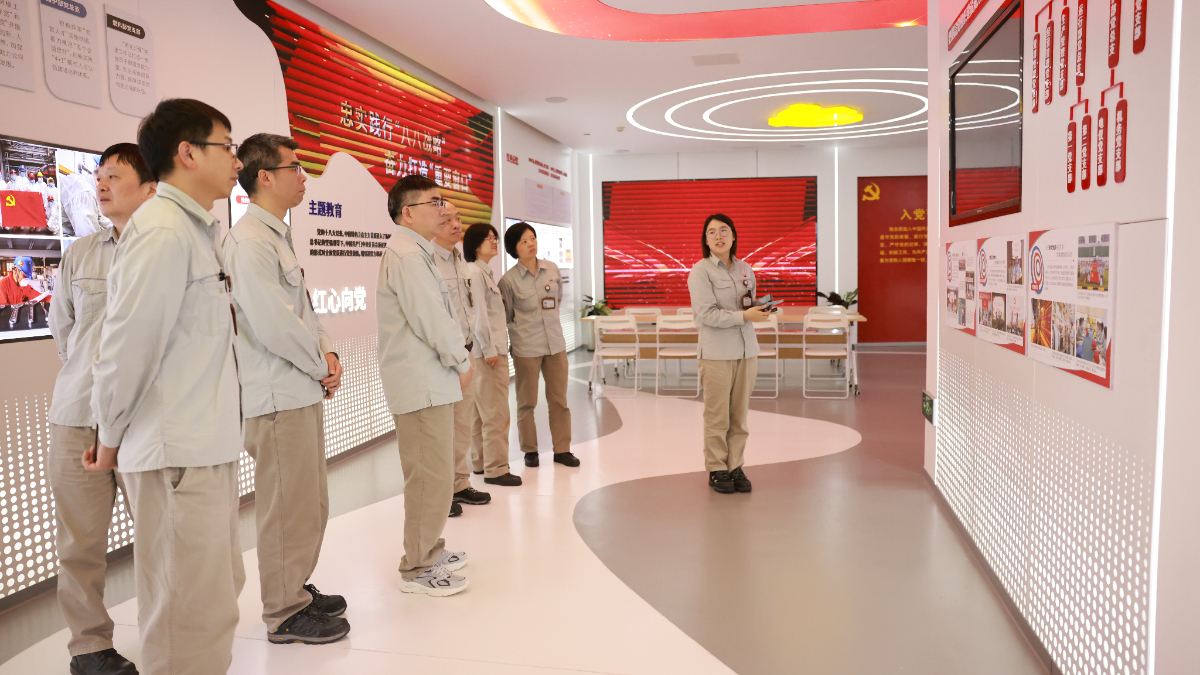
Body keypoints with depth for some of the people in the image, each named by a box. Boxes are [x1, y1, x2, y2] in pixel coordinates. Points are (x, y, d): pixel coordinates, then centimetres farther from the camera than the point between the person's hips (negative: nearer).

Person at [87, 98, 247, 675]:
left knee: (220, 589, 20)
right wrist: (110, 438, -7)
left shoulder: (192, 229, 15)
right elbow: (127, 344, -17)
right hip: (175, 454, -10)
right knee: (194, 613, 1)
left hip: (208, 449, 10)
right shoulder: (162, 230, -16)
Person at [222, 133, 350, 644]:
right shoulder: (249, 241, -16)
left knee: (308, 501, 19)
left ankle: (297, 590, 34)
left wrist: (328, 354, 3)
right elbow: (273, 325, -23)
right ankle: (285, 615, 15)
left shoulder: (277, 236, 16)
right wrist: (321, 367, -11)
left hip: (304, 390, 10)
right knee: (288, 506, 1)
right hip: (278, 396, -10)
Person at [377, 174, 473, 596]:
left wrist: (458, 355, 9)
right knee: (431, 478, -5)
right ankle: (418, 569, 7)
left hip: (429, 380, 11)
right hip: (422, 385, -11)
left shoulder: (416, 253, 19)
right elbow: (431, 319, -22)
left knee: (432, 474, 19)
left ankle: (429, 551, 32)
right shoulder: (407, 256, -17)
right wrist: (461, 362, -10)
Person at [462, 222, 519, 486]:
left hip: (492, 350, 10)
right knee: (496, 414, -7)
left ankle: (480, 462, 22)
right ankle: (495, 469, -2)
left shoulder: (486, 272, 18)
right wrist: (490, 349, -20)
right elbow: (479, 315, -18)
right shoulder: (474, 272, -12)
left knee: (480, 411, 14)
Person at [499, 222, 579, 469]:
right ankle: (530, 450, 21)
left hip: (555, 342, 4)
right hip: (526, 347, -3)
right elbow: (507, 316, 4)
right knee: (527, 401, 6)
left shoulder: (552, 269, 4)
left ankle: (562, 449, 18)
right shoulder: (509, 279, -7)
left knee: (559, 399, 7)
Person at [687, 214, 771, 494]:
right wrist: (744, 315, -19)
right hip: (716, 352, -5)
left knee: (740, 414, 8)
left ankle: (735, 466, 19)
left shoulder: (745, 269, 13)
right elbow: (706, 314, -14)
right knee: (717, 416, 0)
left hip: (746, 350, 5)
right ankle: (717, 470, 13)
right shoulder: (700, 271, -5)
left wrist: (761, 310, -2)